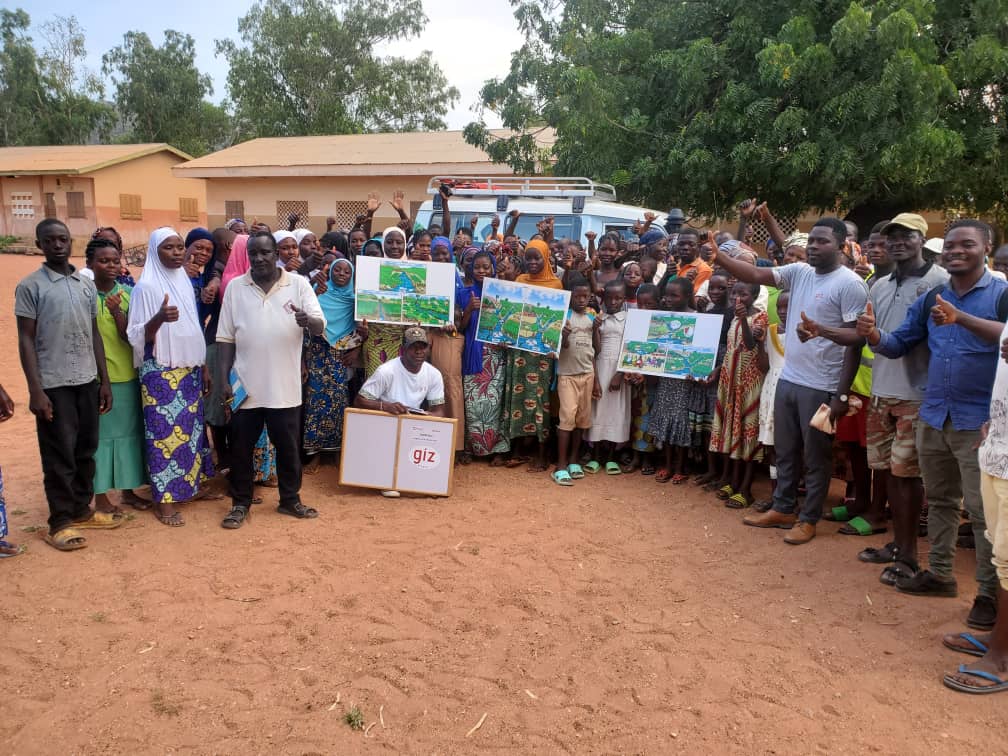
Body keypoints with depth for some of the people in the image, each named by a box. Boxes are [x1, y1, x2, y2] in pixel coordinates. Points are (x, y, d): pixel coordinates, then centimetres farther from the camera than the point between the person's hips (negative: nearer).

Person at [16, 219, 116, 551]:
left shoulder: (87, 285, 10)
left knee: (85, 450, 12)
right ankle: (60, 522, 12)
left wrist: (104, 380, 10)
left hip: (87, 381, 5)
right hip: (53, 385, -5)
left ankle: (81, 510, 26)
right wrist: (35, 390, -12)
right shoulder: (30, 286, -4)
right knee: (59, 455, 2)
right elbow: (26, 340, -7)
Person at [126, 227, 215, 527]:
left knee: (192, 426, 14)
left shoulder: (185, 282, 9)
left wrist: (204, 365, 15)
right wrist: (159, 318, -32)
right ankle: (163, 500, 4)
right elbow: (137, 335, -13)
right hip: (161, 371, -7)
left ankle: (194, 484, 28)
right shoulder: (146, 286, -10)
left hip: (189, 368, 7)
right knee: (164, 431, -3)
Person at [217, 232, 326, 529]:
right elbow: (226, 337, 4)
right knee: (241, 448, 10)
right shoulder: (235, 287, 2)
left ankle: (290, 499, 29)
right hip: (245, 385, 1)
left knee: (288, 447, 12)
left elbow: (321, 327, -7)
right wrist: (223, 378, -1)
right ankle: (240, 503, 26)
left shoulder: (299, 284, -1)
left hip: (285, 386, 0)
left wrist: (308, 320, -31)